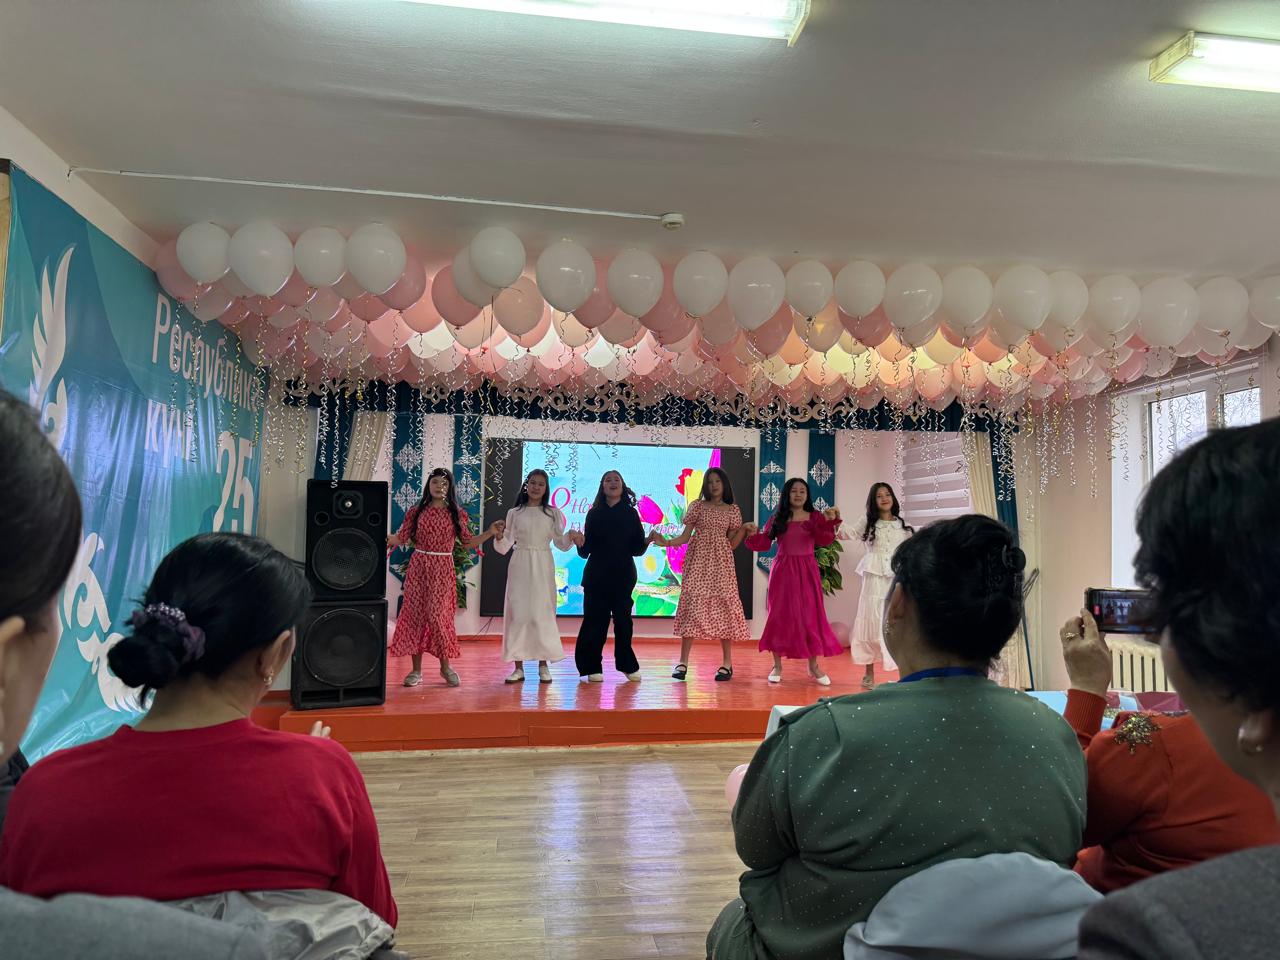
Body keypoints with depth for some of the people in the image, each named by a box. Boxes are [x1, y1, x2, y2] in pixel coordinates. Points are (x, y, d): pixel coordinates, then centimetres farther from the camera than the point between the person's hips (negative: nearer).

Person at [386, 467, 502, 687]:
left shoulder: (457, 513, 4)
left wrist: (490, 533, -4)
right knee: (415, 614, 2)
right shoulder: (416, 511, 4)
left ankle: (445, 666, 12)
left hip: (443, 569, -1)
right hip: (418, 567, 1)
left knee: (438, 615, -6)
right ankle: (416, 670, 12)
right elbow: (402, 538, 2)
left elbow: (468, 542, 6)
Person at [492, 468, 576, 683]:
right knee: (517, 612, -2)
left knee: (542, 613, -1)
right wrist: (499, 536, -15)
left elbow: (560, 543, 5)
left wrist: (571, 537, -15)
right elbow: (504, 547, 5)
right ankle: (518, 667, 4)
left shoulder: (553, 513, 8)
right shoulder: (514, 513, 7)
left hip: (542, 568, 0)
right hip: (519, 567, 0)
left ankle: (543, 665, 8)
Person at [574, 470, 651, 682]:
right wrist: (580, 544, -20)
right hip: (597, 575, 0)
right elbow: (586, 551, 1)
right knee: (595, 619, 0)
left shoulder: (631, 513, 5)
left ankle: (627, 665, 19)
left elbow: (637, 549, 3)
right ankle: (592, 667, 10)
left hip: (623, 575, 1)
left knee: (623, 619, 4)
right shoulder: (594, 514, 3)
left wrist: (647, 541, -16)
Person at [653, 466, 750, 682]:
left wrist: (744, 530, -5)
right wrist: (666, 542, -13)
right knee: (693, 605, -8)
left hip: (721, 563, 1)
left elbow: (731, 544, 10)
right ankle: (683, 662, -5)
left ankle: (727, 663, 4)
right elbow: (685, 537, 3)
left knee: (724, 606, -4)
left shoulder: (733, 511, 10)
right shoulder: (697, 506, 7)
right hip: (698, 561, -1)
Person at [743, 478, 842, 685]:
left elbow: (824, 540, -11)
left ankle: (813, 665, 15)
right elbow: (764, 544, 1)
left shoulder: (815, 517, 3)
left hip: (807, 571, 0)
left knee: (811, 615, 2)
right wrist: (753, 535, -16)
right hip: (782, 571, 0)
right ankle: (777, 666, 13)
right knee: (779, 615, 3)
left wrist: (829, 522, -26)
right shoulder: (777, 519, 4)